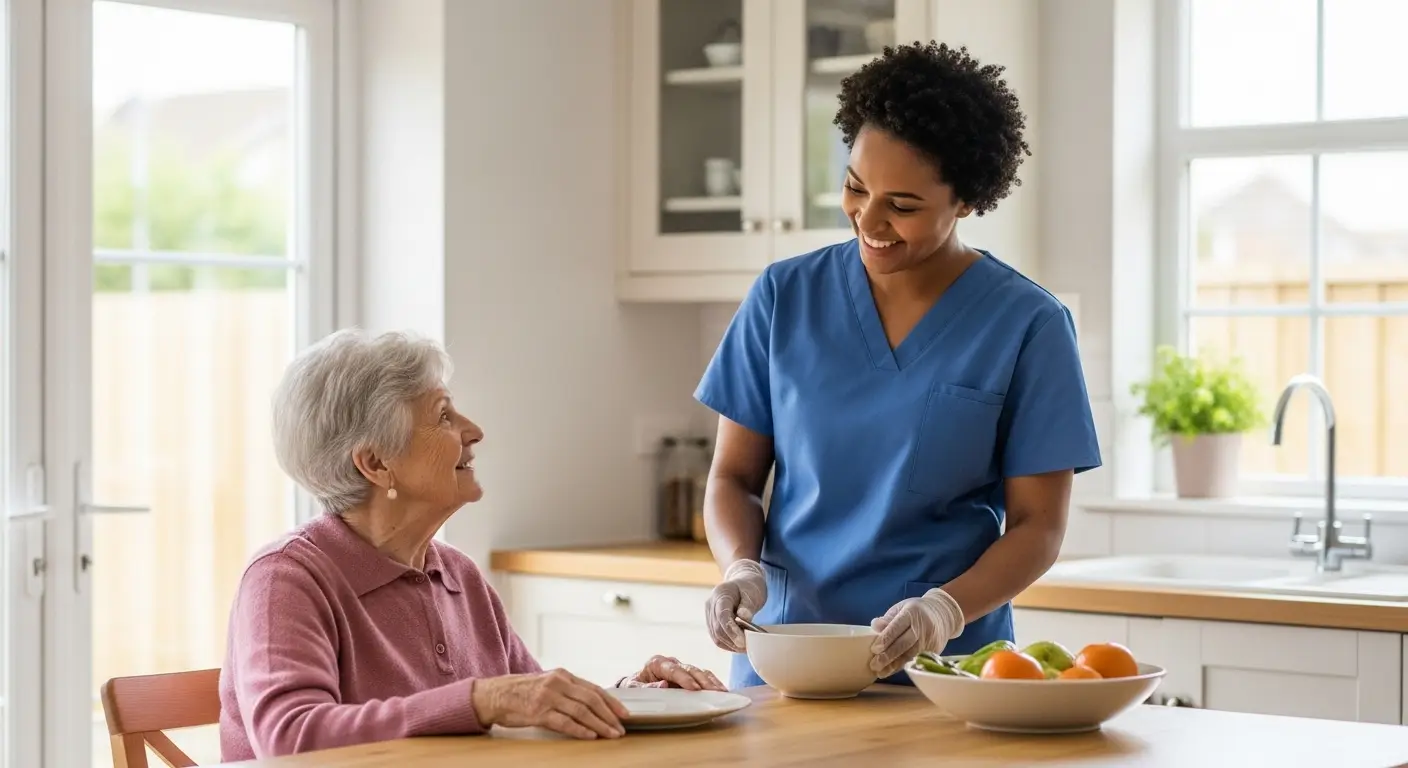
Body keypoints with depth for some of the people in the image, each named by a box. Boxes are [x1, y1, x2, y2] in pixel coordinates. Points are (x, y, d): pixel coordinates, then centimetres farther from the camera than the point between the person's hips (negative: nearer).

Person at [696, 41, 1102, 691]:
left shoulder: (1028, 325, 0)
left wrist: (945, 611, -17)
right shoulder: (785, 297, 6)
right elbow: (733, 475, 10)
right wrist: (740, 567, -10)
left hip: (943, 667, -2)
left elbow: (1038, 525, 0)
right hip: (780, 660, 2)